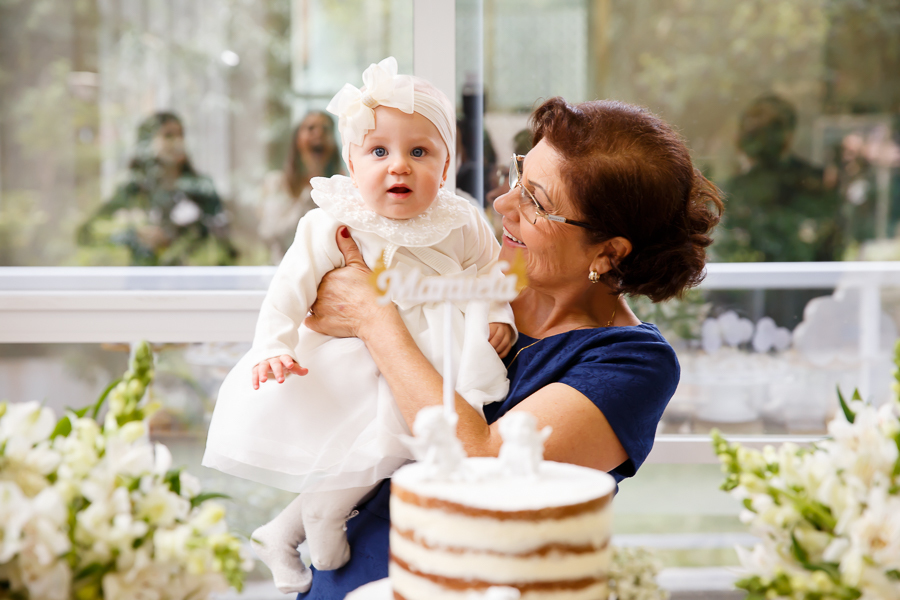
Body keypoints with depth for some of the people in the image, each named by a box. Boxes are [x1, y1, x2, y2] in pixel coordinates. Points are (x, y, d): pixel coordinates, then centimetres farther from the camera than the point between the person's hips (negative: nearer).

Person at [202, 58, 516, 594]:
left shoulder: (461, 224, -4)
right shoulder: (331, 226, -11)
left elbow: (491, 270, 10)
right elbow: (291, 288, -10)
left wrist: (497, 317, -7)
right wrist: (272, 347, -23)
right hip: (345, 356, -1)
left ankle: (283, 533, 1)